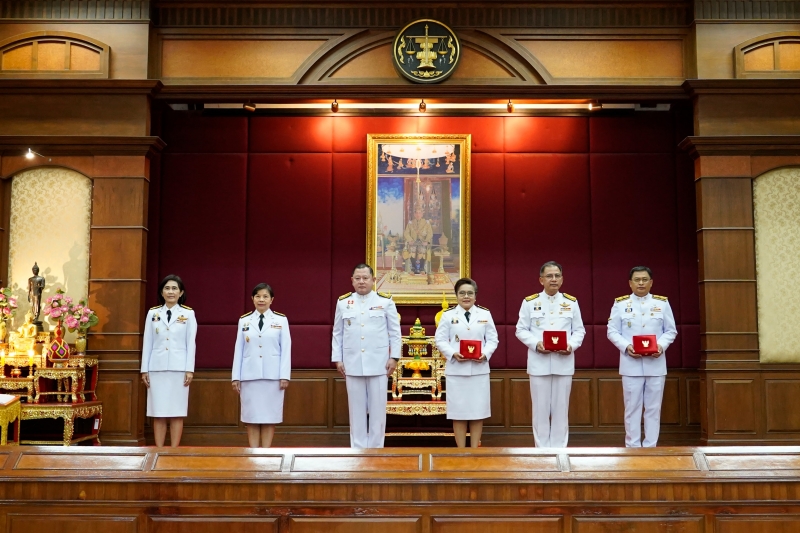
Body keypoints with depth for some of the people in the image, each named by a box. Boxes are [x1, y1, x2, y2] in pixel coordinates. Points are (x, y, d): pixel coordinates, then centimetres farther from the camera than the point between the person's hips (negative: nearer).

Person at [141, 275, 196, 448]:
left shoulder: (188, 313, 4)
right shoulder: (153, 313, 8)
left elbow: (191, 343, 1)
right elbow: (147, 343, 8)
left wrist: (190, 369, -5)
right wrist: (144, 369, 4)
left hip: (179, 368, -1)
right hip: (157, 368, 2)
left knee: (177, 412, 1)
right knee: (158, 413, 2)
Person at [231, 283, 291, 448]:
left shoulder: (281, 320, 3)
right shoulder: (244, 320, 8)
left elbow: (286, 349, 0)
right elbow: (238, 350, 7)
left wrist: (285, 376, -6)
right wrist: (236, 377, 3)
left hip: (273, 375, -1)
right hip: (249, 375, 1)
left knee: (270, 416, 1)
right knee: (251, 417, 3)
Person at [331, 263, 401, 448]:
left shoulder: (385, 301, 2)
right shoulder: (343, 302, 6)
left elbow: (395, 332, 3)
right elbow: (337, 334, 9)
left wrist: (394, 357, -3)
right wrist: (337, 359, 4)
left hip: (378, 364, -1)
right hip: (352, 364, 1)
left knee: (378, 409, 3)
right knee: (356, 409, 7)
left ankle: (376, 448, 13)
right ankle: (357, 449, 15)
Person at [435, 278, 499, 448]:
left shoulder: (485, 314, 9)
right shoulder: (448, 315, 5)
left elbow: (493, 339, 6)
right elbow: (440, 340, 1)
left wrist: (485, 354, -13)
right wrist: (453, 354, -16)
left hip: (479, 369, 1)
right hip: (456, 370, -1)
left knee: (478, 411, 5)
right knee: (458, 412, 3)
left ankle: (475, 449, 15)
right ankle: (461, 451, 13)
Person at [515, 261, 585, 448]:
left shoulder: (571, 302, 7)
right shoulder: (530, 302, 2)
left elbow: (579, 330, 7)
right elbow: (521, 330, 2)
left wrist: (572, 345, -12)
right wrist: (536, 343, -15)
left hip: (564, 362, 1)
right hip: (539, 363, -1)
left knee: (561, 408, 7)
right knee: (540, 408, 4)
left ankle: (559, 449, 16)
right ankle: (542, 450, 14)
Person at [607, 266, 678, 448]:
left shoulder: (662, 303, 6)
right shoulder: (620, 304, 3)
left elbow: (671, 330, 7)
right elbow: (612, 332, 1)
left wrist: (661, 345, -12)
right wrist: (626, 347, -15)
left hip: (656, 364, 1)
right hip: (631, 364, -1)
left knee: (653, 408, 6)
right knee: (632, 407, 4)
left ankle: (651, 446, 15)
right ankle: (632, 446, 13)